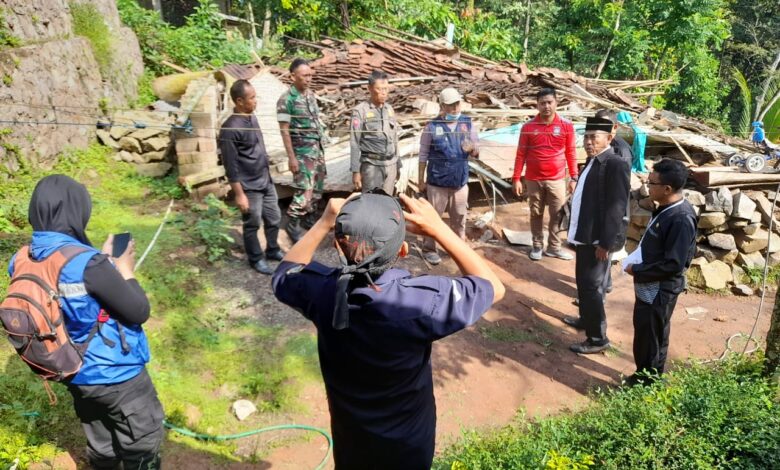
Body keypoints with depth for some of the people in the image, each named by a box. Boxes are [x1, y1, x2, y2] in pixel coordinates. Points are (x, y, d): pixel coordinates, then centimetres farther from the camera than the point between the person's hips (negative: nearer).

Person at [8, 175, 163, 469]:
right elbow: (139, 312, -22)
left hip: (75, 374, 7)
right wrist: (125, 271, -10)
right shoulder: (87, 262, -31)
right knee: (143, 444, 17)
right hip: (117, 374, -7)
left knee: (100, 443, 29)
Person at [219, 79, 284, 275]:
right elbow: (231, 166, -19)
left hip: (266, 181, 8)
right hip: (250, 187, -8)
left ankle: (272, 250, 38)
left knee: (274, 218, 18)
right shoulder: (230, 128, -21)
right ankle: (256, 258, 27)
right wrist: (239, 194, -18)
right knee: (252, 225, 9)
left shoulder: (252, 117, 4)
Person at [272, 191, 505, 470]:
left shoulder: (322, 293, -28)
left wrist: (324, 224, -11)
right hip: (406, 439, -2)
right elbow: (493, 288, -18)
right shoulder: (422, 302, -36)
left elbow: (284, 275, -3)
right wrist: (438, 229, -23)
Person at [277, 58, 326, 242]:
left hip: (318, 148, 7)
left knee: (317, 187, 14)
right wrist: (291, 157, -18)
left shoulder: (311, 94, 7)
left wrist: (321, 148, 14)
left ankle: (309, 217, 31)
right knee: (305, 189, -7)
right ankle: (292, 224, 8)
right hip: (302, 151, -7)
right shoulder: (287, 99, -15)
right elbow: (284, 130, -15)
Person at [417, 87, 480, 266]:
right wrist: (421, 180, -3)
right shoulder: (432, 127, -7)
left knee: (459, 218, 14)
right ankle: (429, 249, 18)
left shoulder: (468, 124, 2)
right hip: (437, 182, -3)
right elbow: (423, 155, -3)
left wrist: (472, 149, -18)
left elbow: (477, 152, 7)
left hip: (460, 182, 3)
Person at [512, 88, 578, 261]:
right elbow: (520, 154, 0)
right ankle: (537, 246, 25)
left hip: (557, 180, 0)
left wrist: (574, 177, 1)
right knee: (536, 214, 11)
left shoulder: (566, 125, -3)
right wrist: (516, 178, -4)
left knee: (557, 215, 7)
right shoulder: (528, 127, -4)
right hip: (533, 180, 0)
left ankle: (554, 247, 22)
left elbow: (570, 153, 3)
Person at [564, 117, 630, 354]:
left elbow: (616, 207, -21)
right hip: (585, 235, 9)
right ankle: (586, 319, 39)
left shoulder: (616, 165, -18)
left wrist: (605, 243, -21)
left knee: (591, 286, -2)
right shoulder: (593, 161, 10)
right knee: (583, 282, 21)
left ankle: (598, 337, 10)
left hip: (598, 239, -9)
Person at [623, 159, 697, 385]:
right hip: (649, 286, 9)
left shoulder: (681, 219, -26)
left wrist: (637, 271, -17)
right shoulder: (666, 208, 3)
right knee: (644, 335, 22)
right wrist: (636, 264, 5)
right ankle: (643, 377, 38)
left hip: (659, 291, -9)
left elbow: (673, 264, -26)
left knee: (650, 339, 6)